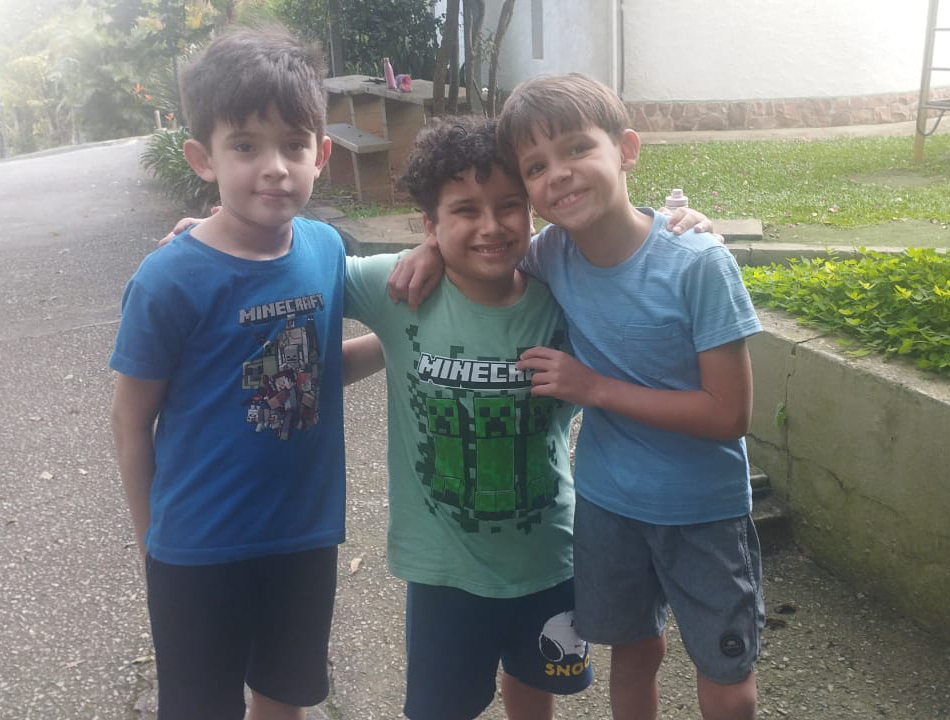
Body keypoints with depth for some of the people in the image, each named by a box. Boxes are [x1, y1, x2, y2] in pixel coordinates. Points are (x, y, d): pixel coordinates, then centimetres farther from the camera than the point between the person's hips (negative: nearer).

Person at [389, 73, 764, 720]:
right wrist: (437, 243, -11)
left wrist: (594, 387, -23)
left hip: (704, 509, -3)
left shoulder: (698, 266, -25)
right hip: (606, 498, 4)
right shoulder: (553, 252, -12)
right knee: (634, 649, 23)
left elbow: (730, 414, -22)